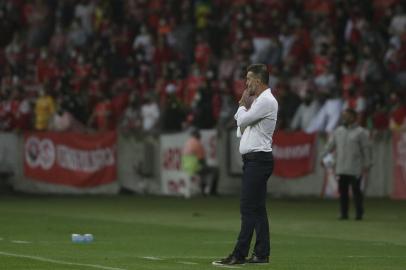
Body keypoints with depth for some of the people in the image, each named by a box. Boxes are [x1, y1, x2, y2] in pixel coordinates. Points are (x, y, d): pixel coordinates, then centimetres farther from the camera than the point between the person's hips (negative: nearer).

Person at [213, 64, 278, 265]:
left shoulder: (267, 101, -12)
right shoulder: (258, 101, 20)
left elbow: (242, 121, -14)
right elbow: (241, 128, 21)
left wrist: (243, 105, 4)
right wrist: (244, 106, 7)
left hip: (258, 160, -11)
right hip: (253, 160, 11)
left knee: (249, 208, -12)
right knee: (257, 209, 9)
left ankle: (239, 255, -15)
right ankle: (261, 254, 10)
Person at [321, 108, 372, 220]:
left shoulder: (361, 132, -1)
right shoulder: (338, 131, 14)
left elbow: (366, 149, -4)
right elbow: (330, 146, 13)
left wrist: (367, 164, -10)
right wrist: (323, 158, 2)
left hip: (355, 169, -5)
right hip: (341, 168, 5)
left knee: (356, 191, -4)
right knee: (342, 191, 3)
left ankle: (359, 214, 3)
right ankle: (344, 213, 8)